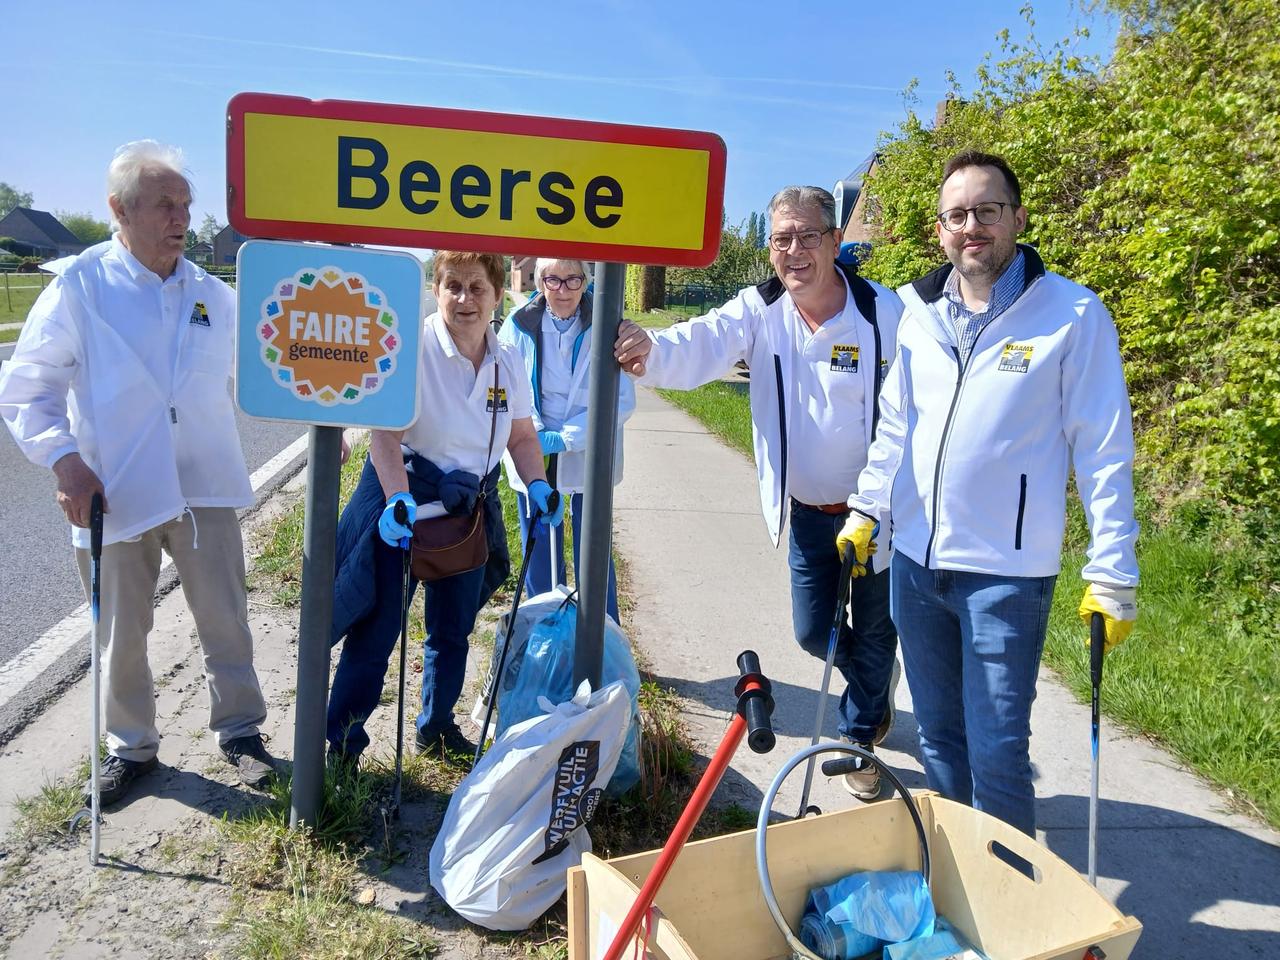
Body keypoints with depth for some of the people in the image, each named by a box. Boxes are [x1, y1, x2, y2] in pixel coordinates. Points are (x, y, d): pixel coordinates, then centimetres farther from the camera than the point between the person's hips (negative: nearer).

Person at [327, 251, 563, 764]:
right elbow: (384, 430, -25)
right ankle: (340, 742, 19)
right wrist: (398, 498, -36)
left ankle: (437, 726, 39)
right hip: (405, 499, -6)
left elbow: (521, 437, 8)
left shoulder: (508, 361, 2)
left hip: (471, 507, 6)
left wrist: (537, 484, -8)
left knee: (454, 629, 18)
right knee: (376, 629, 1)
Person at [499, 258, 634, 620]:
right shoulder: (519, 324, -6)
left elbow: (622, 399, -13)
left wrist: (565, 438, -19)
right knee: (538, 557, 12)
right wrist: (531, 434, -15)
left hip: (588, 455, -2)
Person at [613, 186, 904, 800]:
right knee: (813, 632, 13)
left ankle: (857, 736, 38)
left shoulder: (886, 313, -18)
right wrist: (651, 351, -54)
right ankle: (875, 680, 47)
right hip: (808, 511, 3)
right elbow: (706, 344, -31)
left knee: (873, 631, 11)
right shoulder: (759, 311, -11)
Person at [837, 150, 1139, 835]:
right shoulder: (918, 312, 6)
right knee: (938, 738, 18)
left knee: (996, 752, 1)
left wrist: (1111, 575, -8)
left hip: (1008, 572, -4)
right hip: (914, 562, 5)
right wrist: (866, 512, 9)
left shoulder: (1073, 315, -8)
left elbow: (1105, 453, -7)